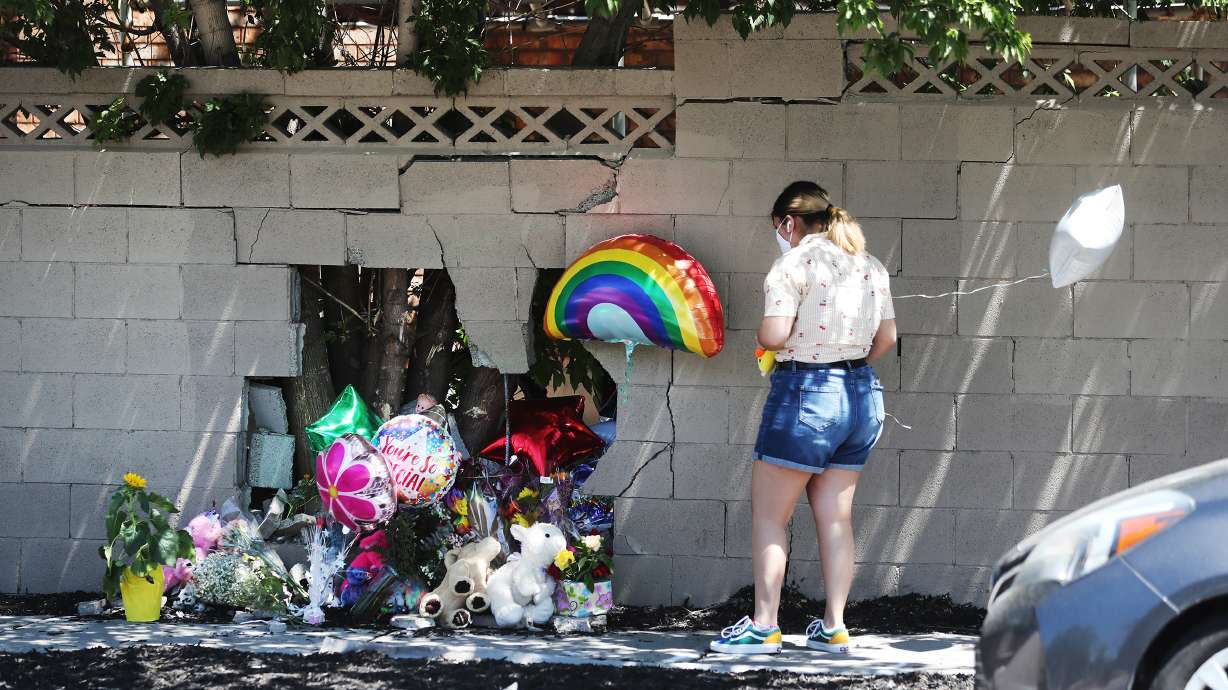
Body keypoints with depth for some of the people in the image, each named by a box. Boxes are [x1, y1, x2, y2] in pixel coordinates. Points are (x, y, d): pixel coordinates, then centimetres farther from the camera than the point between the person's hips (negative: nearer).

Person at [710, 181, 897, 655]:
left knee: (768, 514, 2)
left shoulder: (795, 262, -12)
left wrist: (762, 338, 2)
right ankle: (833, 627, 11)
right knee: (836, 517, 11)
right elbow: (886, 338, 14)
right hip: (862, 393, 7)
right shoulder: (871, 266, 11)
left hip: (805, 392, -7)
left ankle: (763, 627, 1)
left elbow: (773, 335, -19)